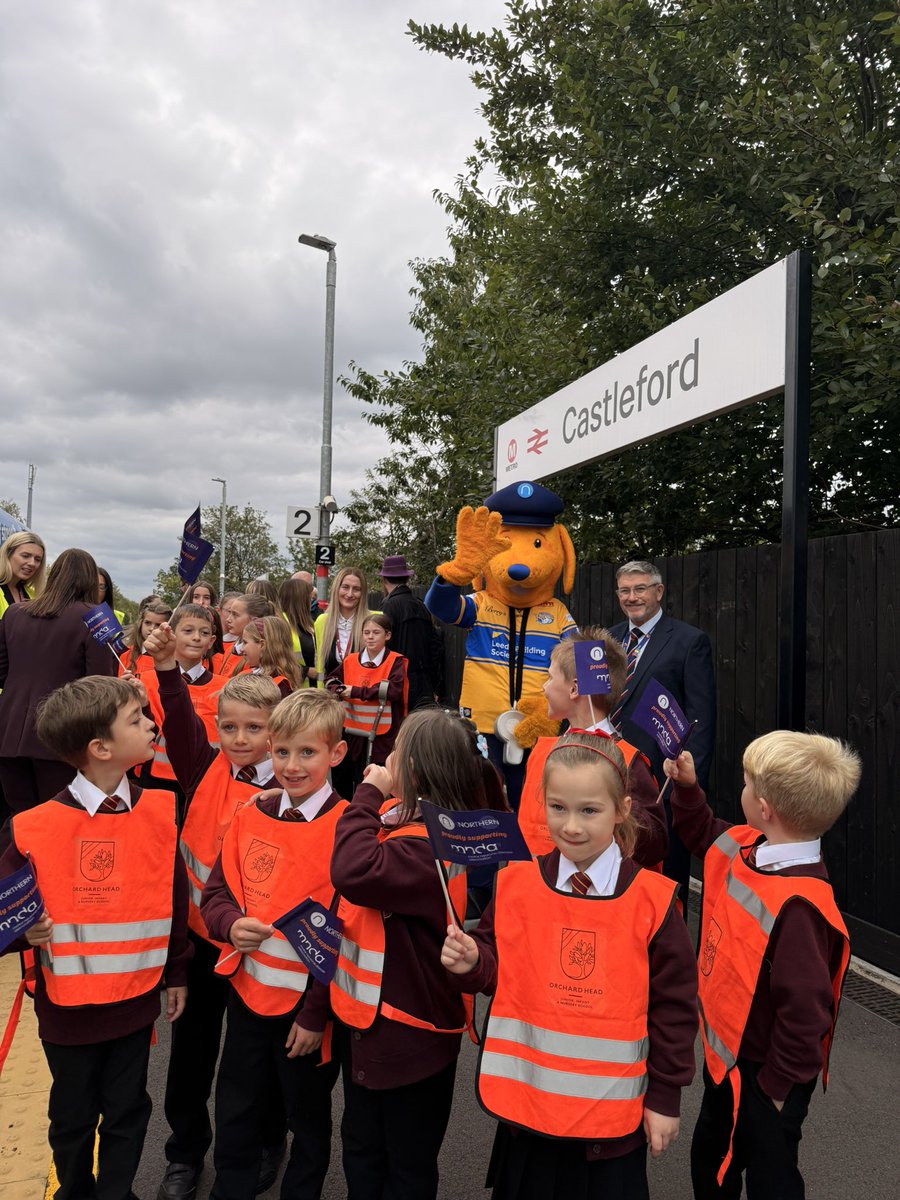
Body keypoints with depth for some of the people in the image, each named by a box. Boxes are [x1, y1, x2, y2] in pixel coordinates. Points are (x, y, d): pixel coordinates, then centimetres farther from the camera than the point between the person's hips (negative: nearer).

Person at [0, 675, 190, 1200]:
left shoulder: (161, 812, -9)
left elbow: (176, 899, 0)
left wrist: (177, 975, 7)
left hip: (136, 999, 2)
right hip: (66, 1004, -1)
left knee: (127, 1112, 18)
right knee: (73, 1117, 21)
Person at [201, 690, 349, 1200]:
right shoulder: (251, 817, -2)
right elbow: (216, 894, 6)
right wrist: (232, 924, -16)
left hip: (310, 1003, -4)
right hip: (249, 991, 5)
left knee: (308, 1118, 19)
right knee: (235, 1112, 24)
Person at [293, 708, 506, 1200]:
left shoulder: (434, 845, -26)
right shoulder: (392, 821, 1)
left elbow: (355, 874, -43)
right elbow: (348, 918, 7)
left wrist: (368, 795, -27)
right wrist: (317, 1007, 12)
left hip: (411, 1033, -8)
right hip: (360, 1016, 8)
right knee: (360, 1150, 25)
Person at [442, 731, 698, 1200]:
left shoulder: (652, 900, -13)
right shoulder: (516, 885, -7)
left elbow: (673, 1007, -5)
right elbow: (498, 971, 2)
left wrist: (665, 1097, 0)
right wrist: (471, 962, -19)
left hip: (613, 1107, -2)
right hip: (526, 1098, 2)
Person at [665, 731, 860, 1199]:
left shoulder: (796, 904, -36)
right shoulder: (745, 846, -9)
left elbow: (805, 1008, -33)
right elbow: (706, 836, 14)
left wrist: (779, 1083, -19)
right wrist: (687, 788, 0)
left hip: (764, 1075, -8)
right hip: (725, 1052, 8)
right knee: (710, 1159, 29)